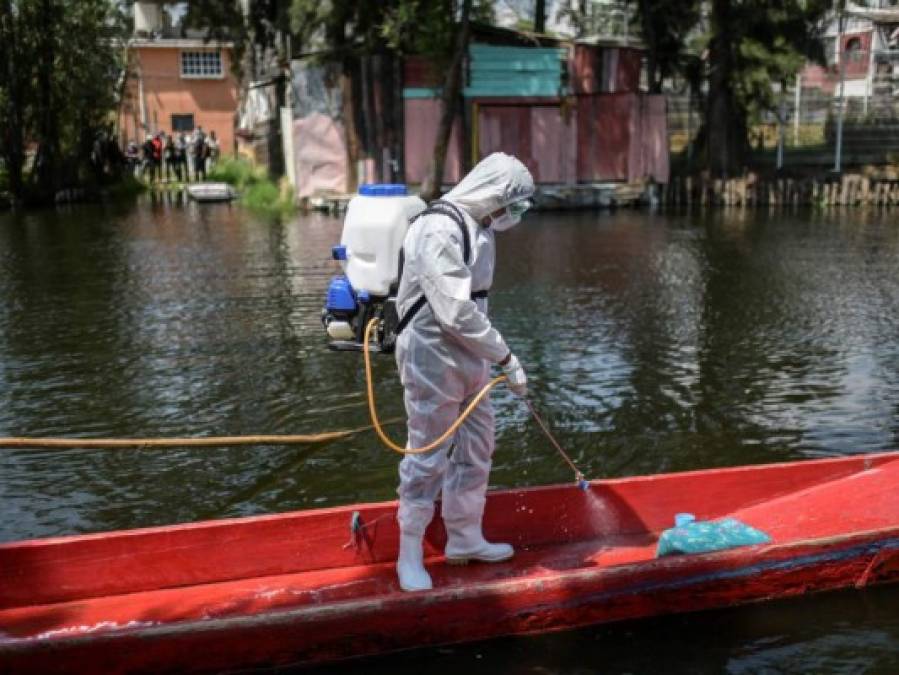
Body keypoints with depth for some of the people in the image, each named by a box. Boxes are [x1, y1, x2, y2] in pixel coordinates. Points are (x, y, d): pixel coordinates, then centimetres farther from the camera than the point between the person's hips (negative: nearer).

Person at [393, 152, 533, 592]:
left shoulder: (478, 227, 10)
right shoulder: (438, 232, -21)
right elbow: (455, 314, -26)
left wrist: (492, 358, 11)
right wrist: (506, 358, -22)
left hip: (467, 359, 10)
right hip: (432, 360, -10)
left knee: (475, 449, 17)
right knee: (428, 459, 0)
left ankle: (465, 539, 32)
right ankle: (410, 555, 15)